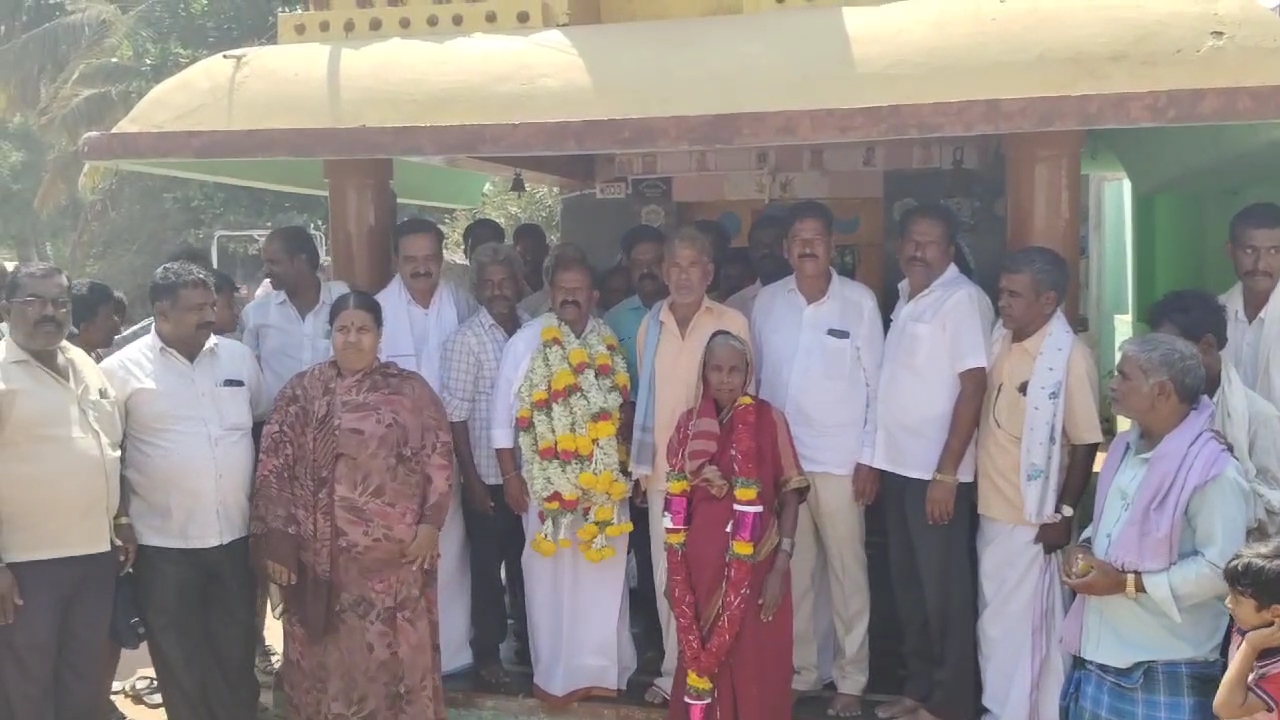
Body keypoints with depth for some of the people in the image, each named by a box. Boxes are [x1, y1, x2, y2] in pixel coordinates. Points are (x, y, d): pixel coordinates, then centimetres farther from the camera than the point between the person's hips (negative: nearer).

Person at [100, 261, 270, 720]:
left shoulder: (239, 357, 5)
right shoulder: (122, 369, -6)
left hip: (236, 534, 3)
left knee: (237, 651, 15)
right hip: (164, 542, -3)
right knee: (180, 660, 10)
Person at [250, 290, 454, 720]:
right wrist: (276, 541, -5)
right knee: (327, 653, 10)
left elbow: (438, 458, 2)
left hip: (394, 551, 0)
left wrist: (429, 523, -6)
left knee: (393, 650, 6)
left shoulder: (410, 390, 2)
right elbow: (274, 469, 0)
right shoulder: (301, 392, 2)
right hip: (321, 552, 1)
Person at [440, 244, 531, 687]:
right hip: (488, 476, -4)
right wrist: (471, 479, -10)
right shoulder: (466, 339, -8)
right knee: (487, 566, 8)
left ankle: (529, 642, 32)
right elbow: (455, 415, -9)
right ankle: (487, 653, 22)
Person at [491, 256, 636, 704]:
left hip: (604, 483, 3)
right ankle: (556, 674, 19)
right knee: (551, 576, 7)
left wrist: (626, 467, 5)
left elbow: (621, 408, 9)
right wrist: (510, 475, -8)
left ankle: (600, 669, 23)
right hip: (548, 481, -3)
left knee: (602, 575, 9)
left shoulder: (610, 345, 4)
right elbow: (503, 413, -5)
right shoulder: (527, 342, -6)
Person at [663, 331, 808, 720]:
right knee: (700, 661, 11)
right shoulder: (688, 424, 6)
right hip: (701, 565, 3)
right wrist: (673, 568, 11)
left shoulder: (768, 419, -4)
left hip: (754, 565, -3)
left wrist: (781, 564, -10)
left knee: (754, 665, 1)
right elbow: (676, 504, 11)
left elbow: (790, 494, -4)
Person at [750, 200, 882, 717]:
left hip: (841, 459, -3)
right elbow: (755, 378, 8)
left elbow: (877, 382, -3)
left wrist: (870, 457, -5)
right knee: (791, 571, 11)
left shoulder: (860, 301, -5)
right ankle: (800, 671, 24)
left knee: (846, 572, 4)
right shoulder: (767, 301, 3)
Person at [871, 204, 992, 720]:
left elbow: (974, 386, -16)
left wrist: (946, 471, -18)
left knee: (943, 590, 1)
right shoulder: (905, 296, 11)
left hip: (935, 469, -8)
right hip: (898, 463, 8)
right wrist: (876, 457, 12)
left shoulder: (963, 298, -12)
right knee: (908, 584, 15)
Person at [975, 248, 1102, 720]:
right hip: (992, 508, 8)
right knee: (997, 622, 18)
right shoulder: (1001, 338, 4)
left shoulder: (1070, 357, -17)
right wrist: (979, 494, 13)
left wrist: (1063, 514, -13)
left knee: (1018, 624, 2)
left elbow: (1086, 444, -14)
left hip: (1031, 516, -7)